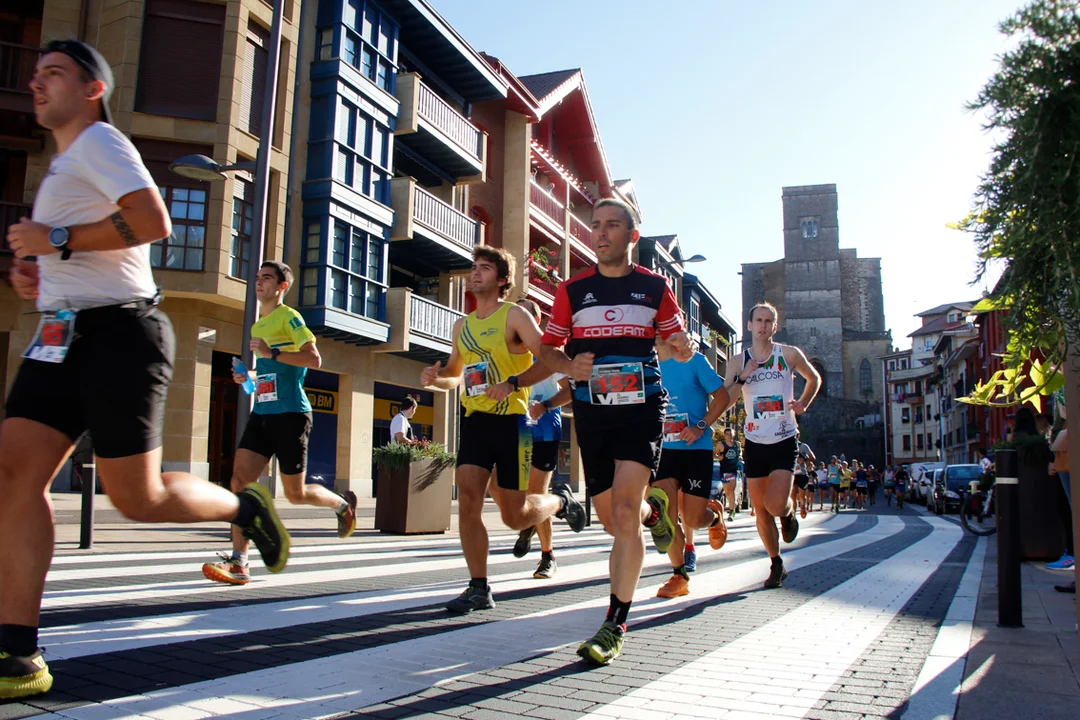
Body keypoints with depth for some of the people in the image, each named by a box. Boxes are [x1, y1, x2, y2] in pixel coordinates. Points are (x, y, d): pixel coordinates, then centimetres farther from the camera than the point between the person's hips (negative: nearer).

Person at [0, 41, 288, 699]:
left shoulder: (99, 142, -3)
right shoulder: (66, 164, 27)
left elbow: (153, 221, -21)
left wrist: (56, 239, -15)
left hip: (118, 333, -9)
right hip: (63, 335, 9)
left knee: (137, 497, -7)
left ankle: (245, 508, 21)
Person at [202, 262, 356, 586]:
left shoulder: (289, 317, -5)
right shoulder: (258, 325, 20)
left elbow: (314, 359, -17)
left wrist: (272, 353, -21)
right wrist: (249, 376, 14)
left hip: (290, 414, -7)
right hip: (261, 413, 8)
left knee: (295, 493, 1)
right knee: (240, 478, -8)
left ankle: (343, 503, 30)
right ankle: (238, 562, -7)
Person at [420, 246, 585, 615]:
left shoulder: (514, 315, -3)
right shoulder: (462, 325, 15)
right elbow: (455, 375, 26)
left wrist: (512, 383, -24)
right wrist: (434, 377, 4)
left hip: (510, 421, -5)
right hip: (474, 420, 5)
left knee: (515, 516, 0)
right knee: (468, 500, -9)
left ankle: (560, 501, 32)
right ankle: (479, 588, 1)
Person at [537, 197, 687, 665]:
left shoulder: (654, 286, 6)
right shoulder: (572, 289, 7)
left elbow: (677, 341, 12)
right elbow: (548, 348, 11)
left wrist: (682, 345, -12)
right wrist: (569, 366, -11)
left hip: (642, 406, -2)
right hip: (592, 411, 3)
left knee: (624, 509, -17)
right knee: (611, 517, 8)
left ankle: (614, 627, -9)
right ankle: (653, 509, 45)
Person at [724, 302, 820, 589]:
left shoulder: (789, 354, -1)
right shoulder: (738, 362, 2)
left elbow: (814, 378, 17)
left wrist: (803, 403, 1)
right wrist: (741, 378, -16)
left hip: (784, 441, -2)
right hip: (754, 443, 2)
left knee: (775, 505, -17)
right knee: (761, 510, 5)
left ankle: (789, 511, 20)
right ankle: (776, 565, 23)